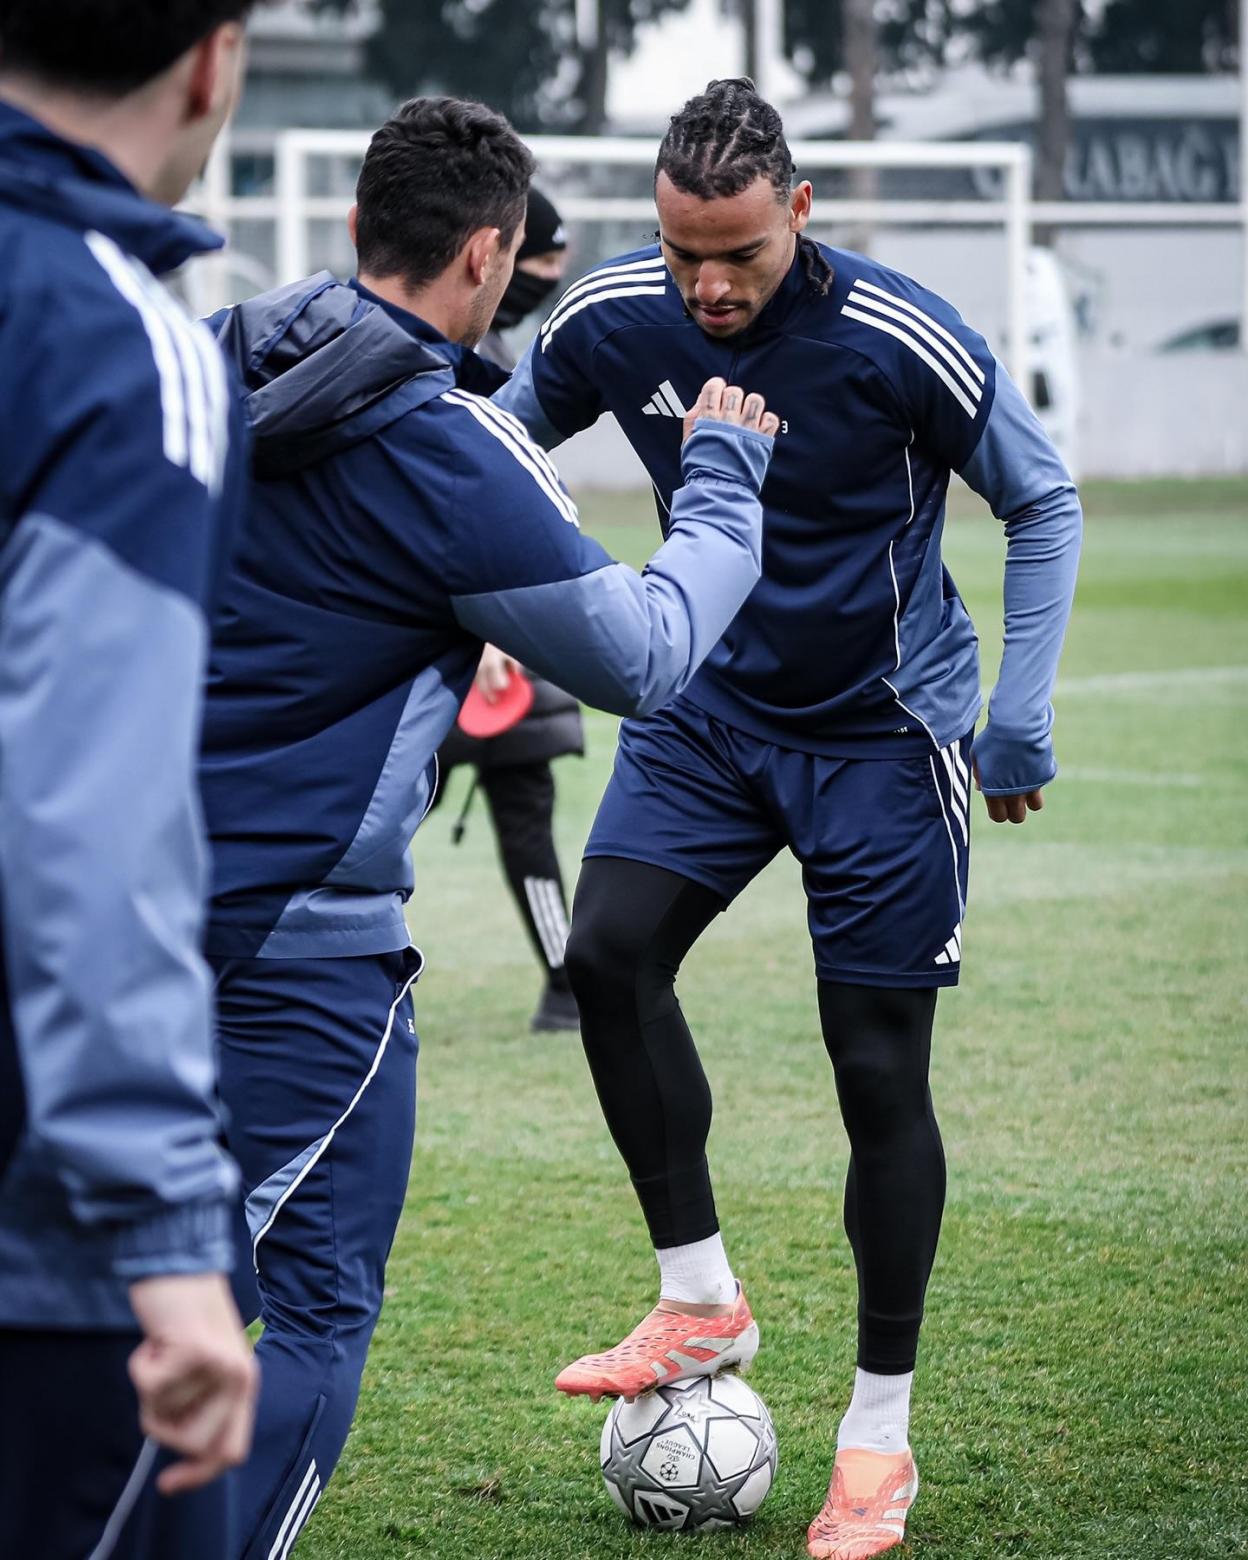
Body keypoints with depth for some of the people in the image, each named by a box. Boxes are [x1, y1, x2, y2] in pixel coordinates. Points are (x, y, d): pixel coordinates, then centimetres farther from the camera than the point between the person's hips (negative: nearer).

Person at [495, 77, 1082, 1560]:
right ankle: (700, 1300, -4)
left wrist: (1020, 722, -9)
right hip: (709, 706, 4)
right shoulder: (610, 320, -12)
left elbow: (1043, 505, -7)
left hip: (883, 728, -3)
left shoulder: (904, 341, -22)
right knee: (607, 948, -20)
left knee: (880, 1071, -3)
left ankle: (878, 1437, 9)